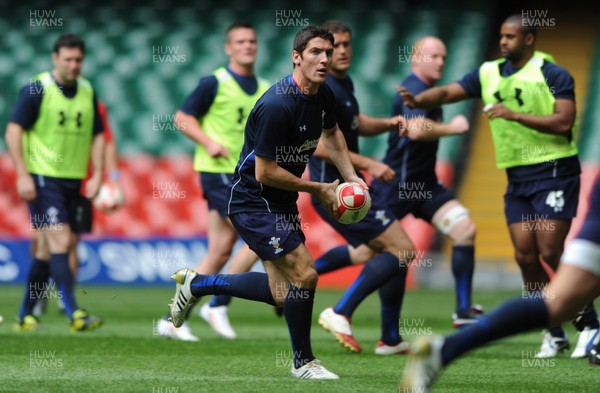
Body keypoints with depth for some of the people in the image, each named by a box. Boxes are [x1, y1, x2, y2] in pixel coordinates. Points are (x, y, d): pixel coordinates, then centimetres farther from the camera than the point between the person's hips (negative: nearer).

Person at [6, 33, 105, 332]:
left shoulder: (88, 92, 9)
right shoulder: (37, 90, -8)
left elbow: (96, 136, 15)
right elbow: (13, 130, -8)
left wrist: (96, 176, 4)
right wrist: (22, 175, -15)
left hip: (73, 181, 6)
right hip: (42, 177, -6)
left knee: (46, 250, 10)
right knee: (60, 241, -15)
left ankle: (26, 315, 20)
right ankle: (74, 314, -17)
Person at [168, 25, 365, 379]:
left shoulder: (324, 95, 0)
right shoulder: (277, 105, -27)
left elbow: (331, 132, 24)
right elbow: (264, 172, -24)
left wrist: (350, 176, 11)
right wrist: (317, 189, -15)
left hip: (281, 204, 9)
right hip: (253, 201, -9)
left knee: (283, 294, 11)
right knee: (305, 274, -14)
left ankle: (196, 284, 30)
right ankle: (304, 362, 6)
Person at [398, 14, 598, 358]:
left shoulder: (554, 75, -8)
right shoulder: (490, 74, 9)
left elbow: (563, 122, -18)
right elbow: (448, 92, 2)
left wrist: (515, 114, -24)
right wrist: (419, 100, -18)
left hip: (554, 172, -6)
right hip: (518, 177, 6)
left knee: (550, 253, -12)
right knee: (526, 256, 0)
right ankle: (554, 334, 12)